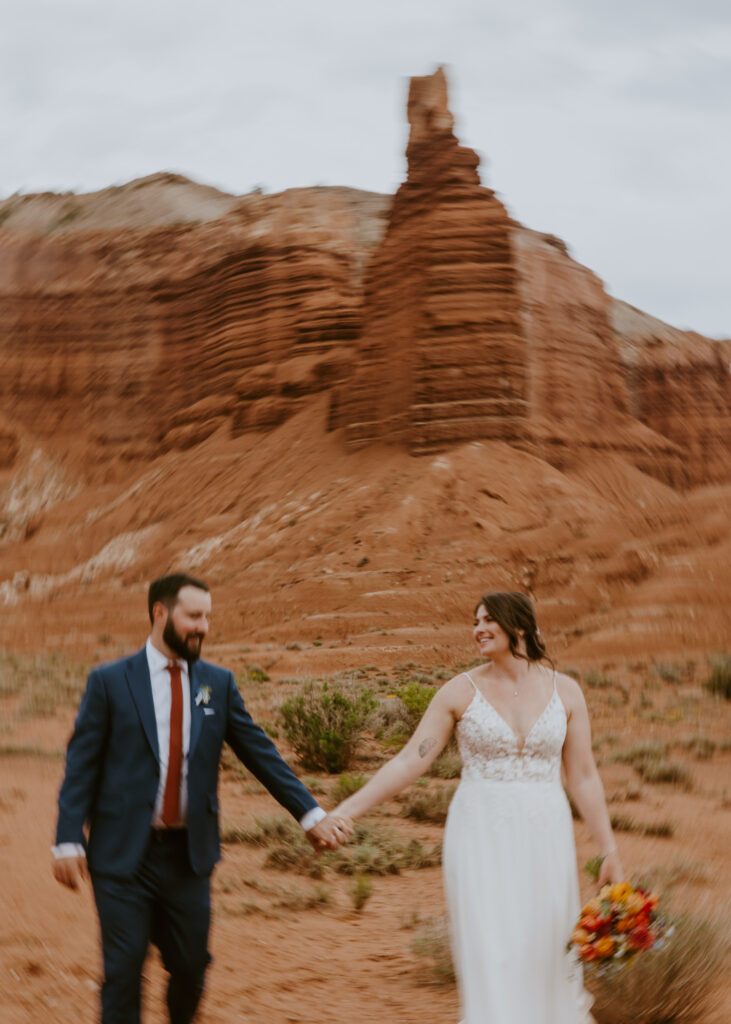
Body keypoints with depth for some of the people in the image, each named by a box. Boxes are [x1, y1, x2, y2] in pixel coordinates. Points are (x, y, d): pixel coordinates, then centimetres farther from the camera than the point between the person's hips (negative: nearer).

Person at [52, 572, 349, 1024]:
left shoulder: (219, 683, 6)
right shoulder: (110, 682, -3)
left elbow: (261, 753, 5)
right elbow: (81, 765, -3)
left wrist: (310, 812, -4)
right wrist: (68, 841, -12)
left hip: (189, 855, 3)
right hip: (124, 853, -3)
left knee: (191, 967, 10)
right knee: (124, 972, -1)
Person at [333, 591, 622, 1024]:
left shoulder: (565, 691, 2)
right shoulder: (460, 691, -1)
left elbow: (584, 777, 6)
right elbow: (409, 762, -3)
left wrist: (610, 850, 3)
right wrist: (346, 810, -11)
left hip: (543, 839, 1)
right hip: (481, 840, -1)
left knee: (545, 955, 5)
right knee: (489, 957, -7)